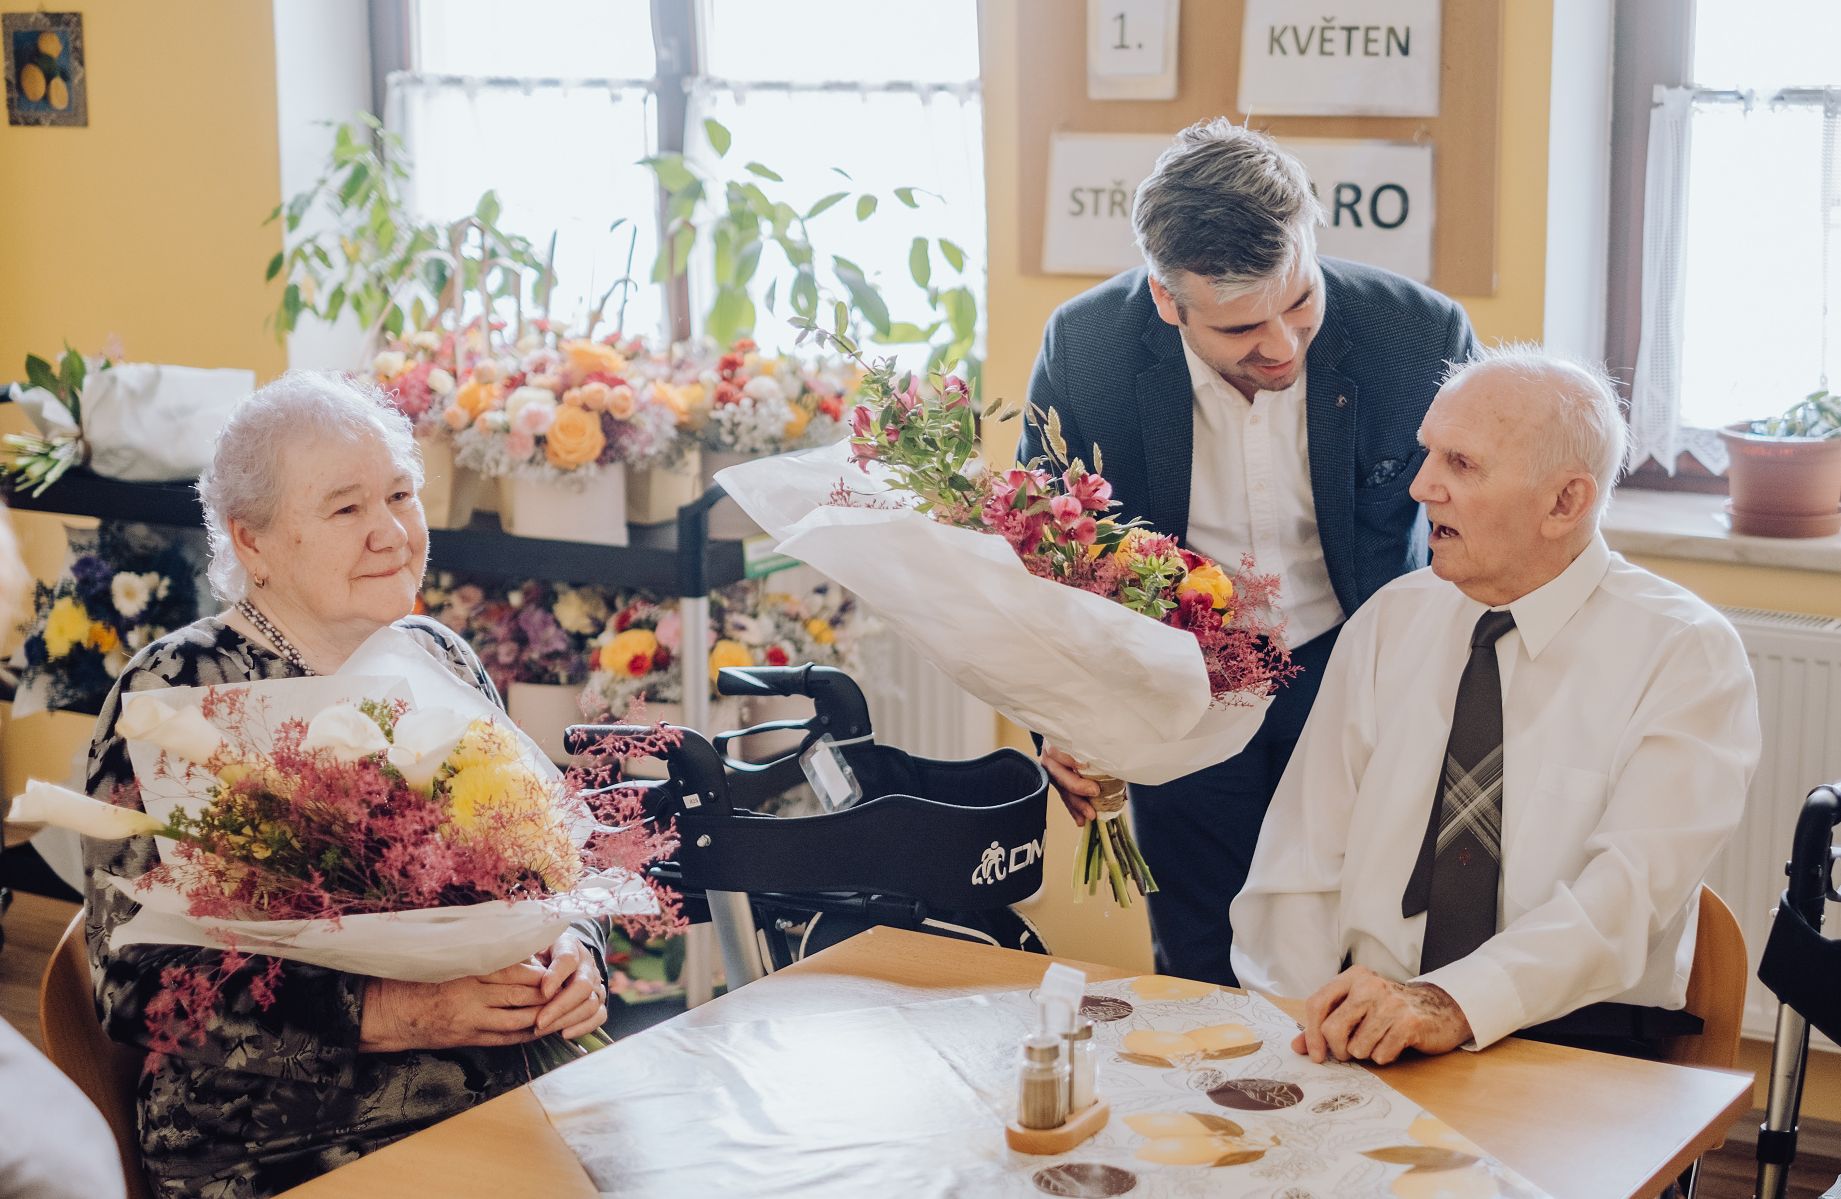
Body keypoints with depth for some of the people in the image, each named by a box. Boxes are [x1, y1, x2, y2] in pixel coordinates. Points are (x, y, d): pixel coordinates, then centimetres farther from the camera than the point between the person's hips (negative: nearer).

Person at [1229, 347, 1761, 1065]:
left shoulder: (1687, 654, -3)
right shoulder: (1388, 623, 10)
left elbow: (1629, 893, -16)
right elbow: (1301, 860, 6)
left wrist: (1453, 1005, -30)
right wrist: (1305, 1031, -11)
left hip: (1581, 1048, -2)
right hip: (1362, 1039, 3)